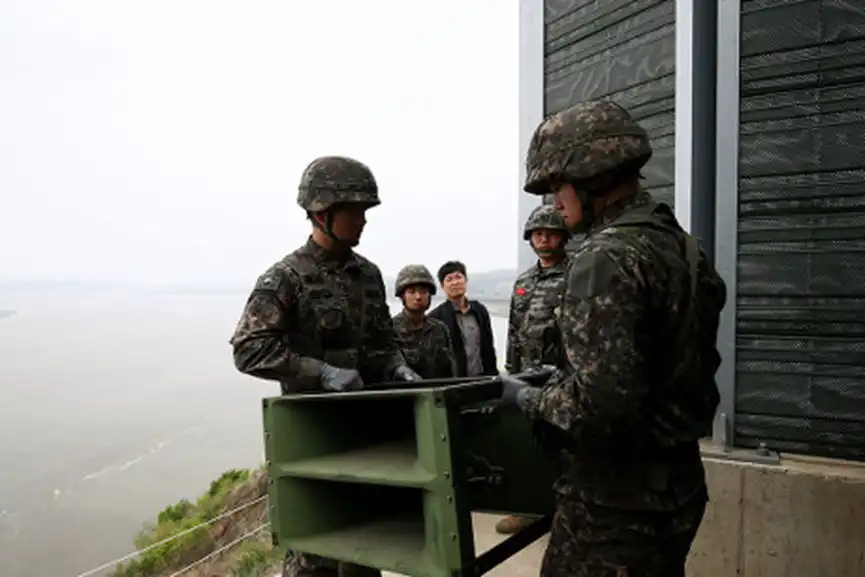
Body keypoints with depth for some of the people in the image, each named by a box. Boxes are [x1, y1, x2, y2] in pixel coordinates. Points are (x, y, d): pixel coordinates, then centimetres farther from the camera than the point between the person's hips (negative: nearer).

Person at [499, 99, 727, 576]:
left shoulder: (606, 257, -22)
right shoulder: (683, 247, 6)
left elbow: (601, 402, -29)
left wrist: (527, 398, -11)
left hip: (619, 498, -9)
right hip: (676, 483, 9)